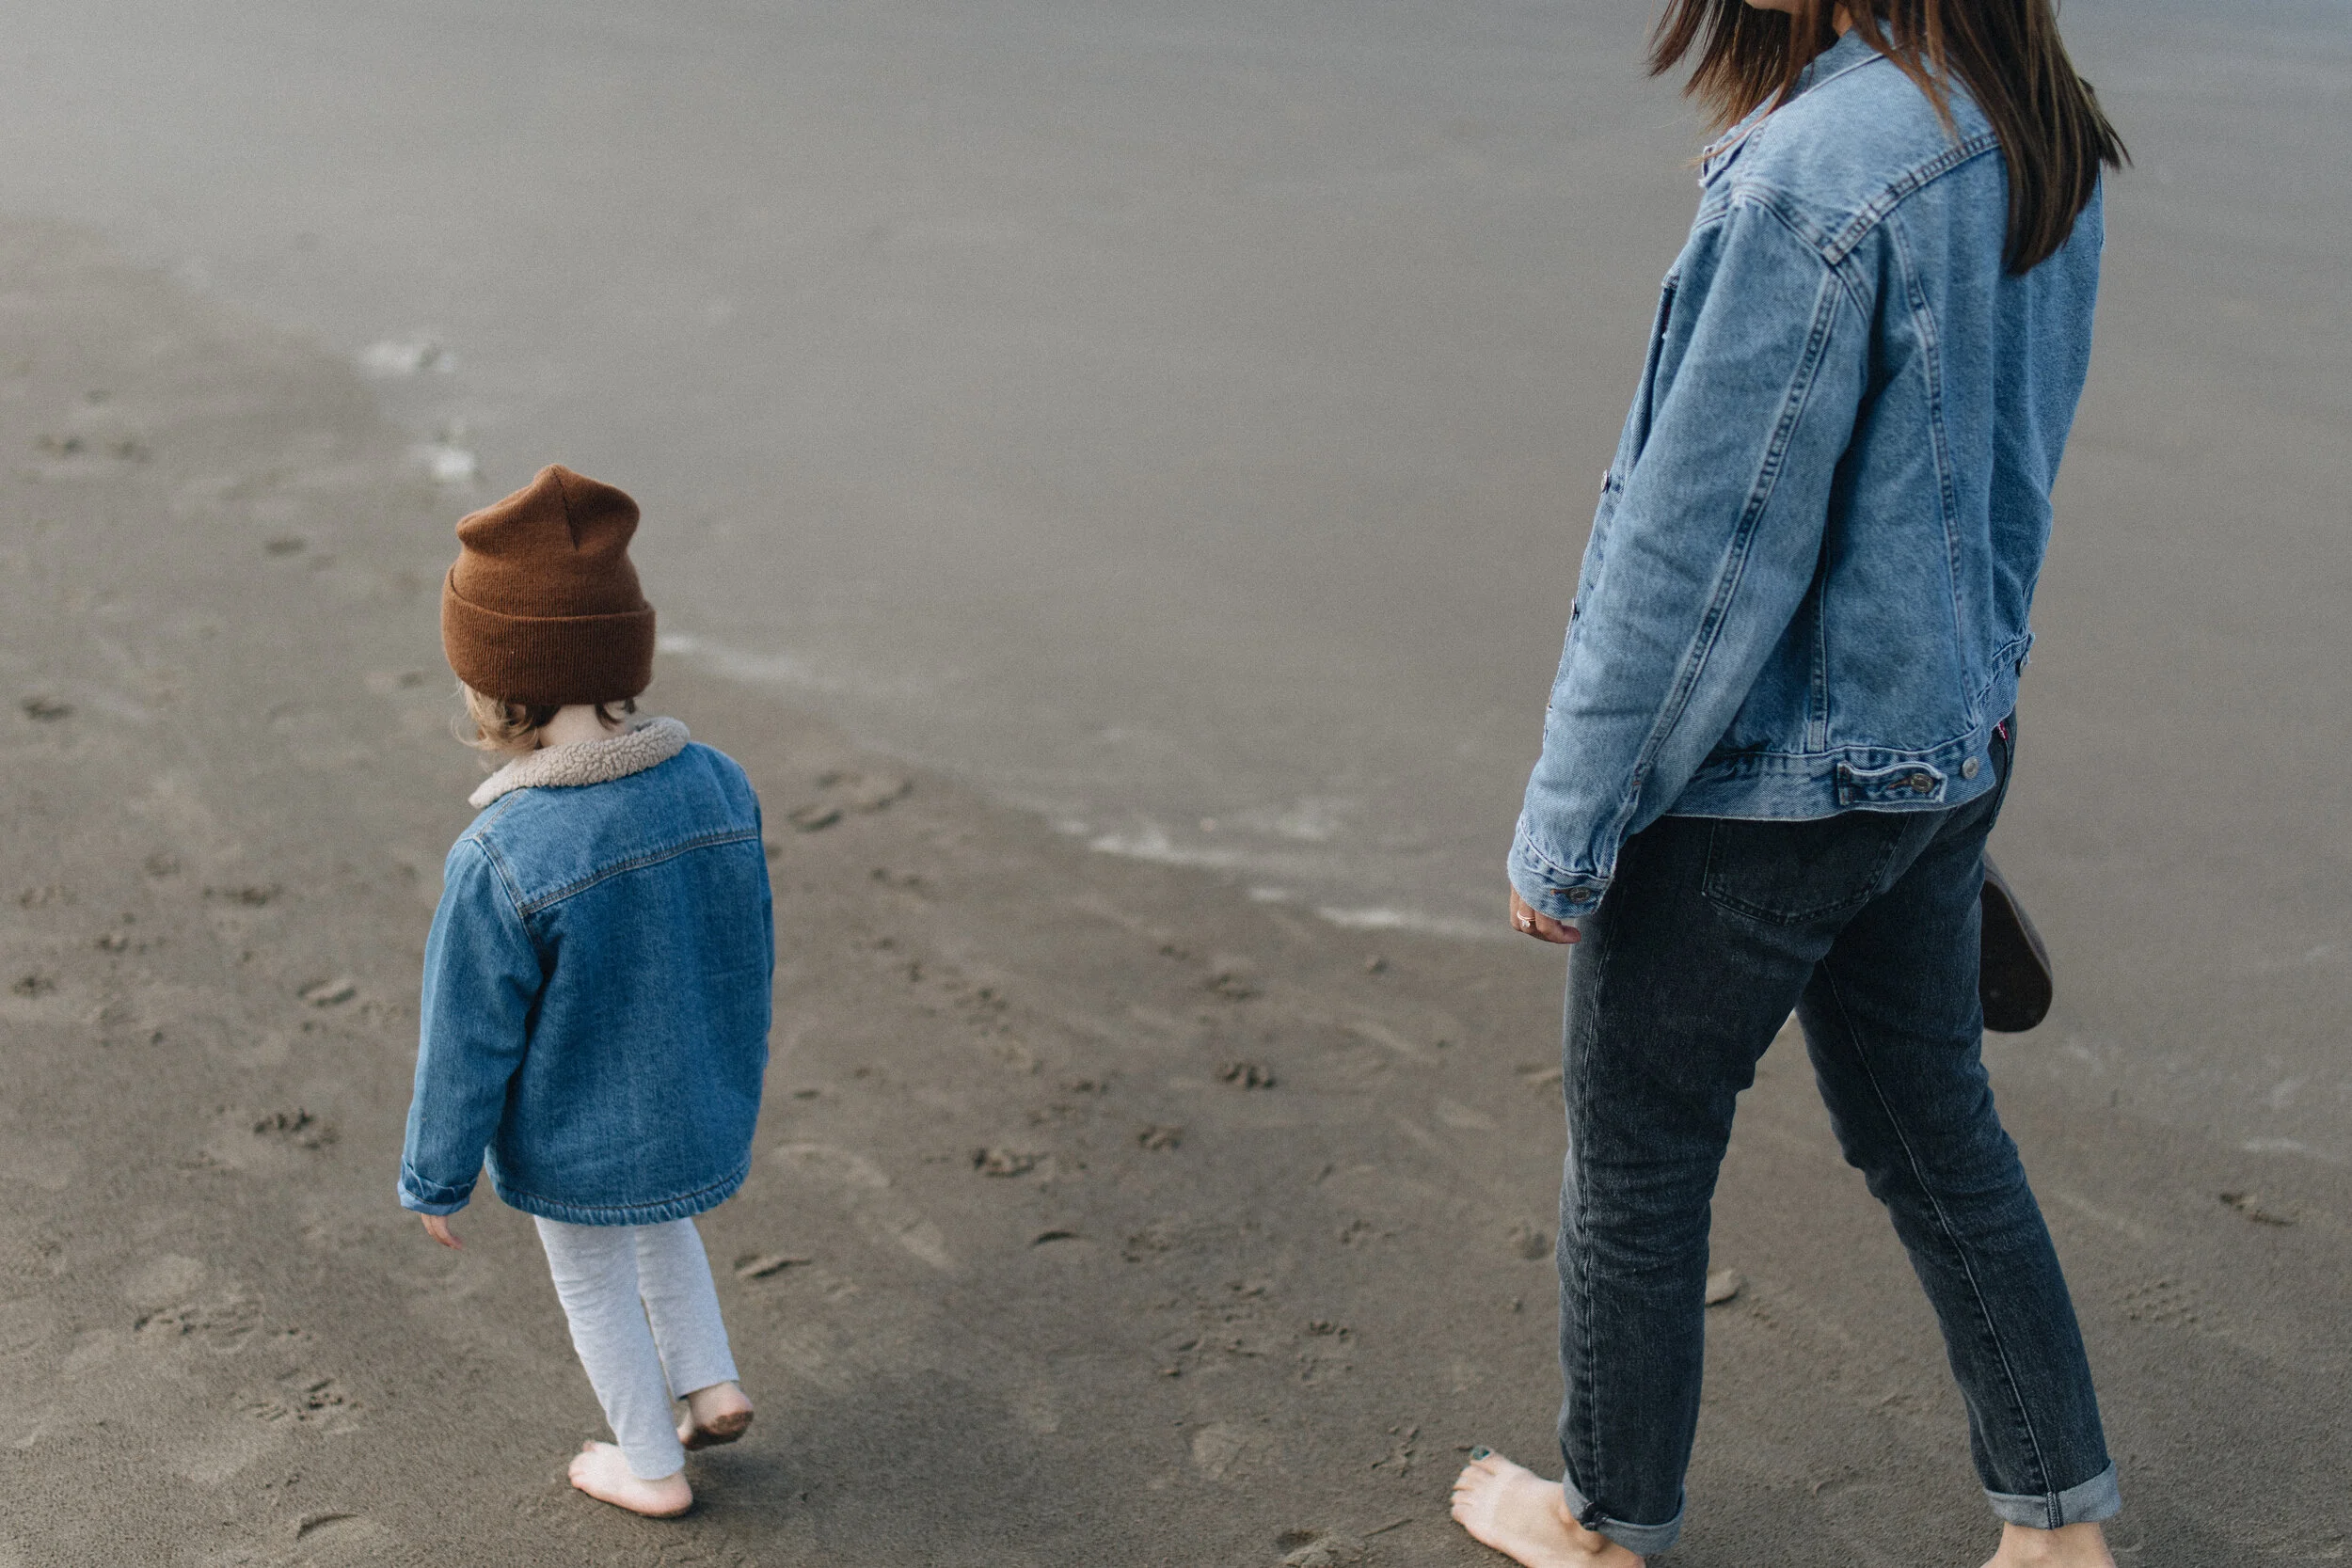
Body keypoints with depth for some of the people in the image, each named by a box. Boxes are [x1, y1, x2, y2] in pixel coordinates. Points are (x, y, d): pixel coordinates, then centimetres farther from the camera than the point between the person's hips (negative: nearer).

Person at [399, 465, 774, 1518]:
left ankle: (651, 1466, 39)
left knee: (595, 1286, 22)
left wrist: (435, 1179, -3)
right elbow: (752, 958, -1)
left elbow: (466, 1046, -19)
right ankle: (709, 1383, 34)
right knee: (659, 1227, 35)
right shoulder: (718, 785, -15)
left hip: (572, 1143, -4)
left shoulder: (498, 861, -31)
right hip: (701, 1116, 4)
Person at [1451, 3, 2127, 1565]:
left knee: (1636, 1156, 13)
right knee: (1935, 1132, 23)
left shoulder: (1816, 175, -27)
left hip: (1753, 786, -8)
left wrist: (1565, 832, -14)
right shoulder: (2044, 141, -1)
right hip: (1945, 754, 8)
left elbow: (1697, 553, -23)